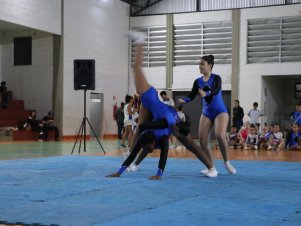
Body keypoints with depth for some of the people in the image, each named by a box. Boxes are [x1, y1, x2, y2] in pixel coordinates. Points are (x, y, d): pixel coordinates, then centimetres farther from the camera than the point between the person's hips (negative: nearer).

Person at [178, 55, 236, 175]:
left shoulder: (216, 78, -9)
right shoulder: (198, 81, 3)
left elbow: (216, 91, -28)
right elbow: (192, 96, -4)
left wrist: (206, 94, -47)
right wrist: (183, 100, -26)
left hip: (220, 111, -5)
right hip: (206, 113, 5)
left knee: (220, 136, -26)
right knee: (202, 140, -5)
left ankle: (227, 163, -5)